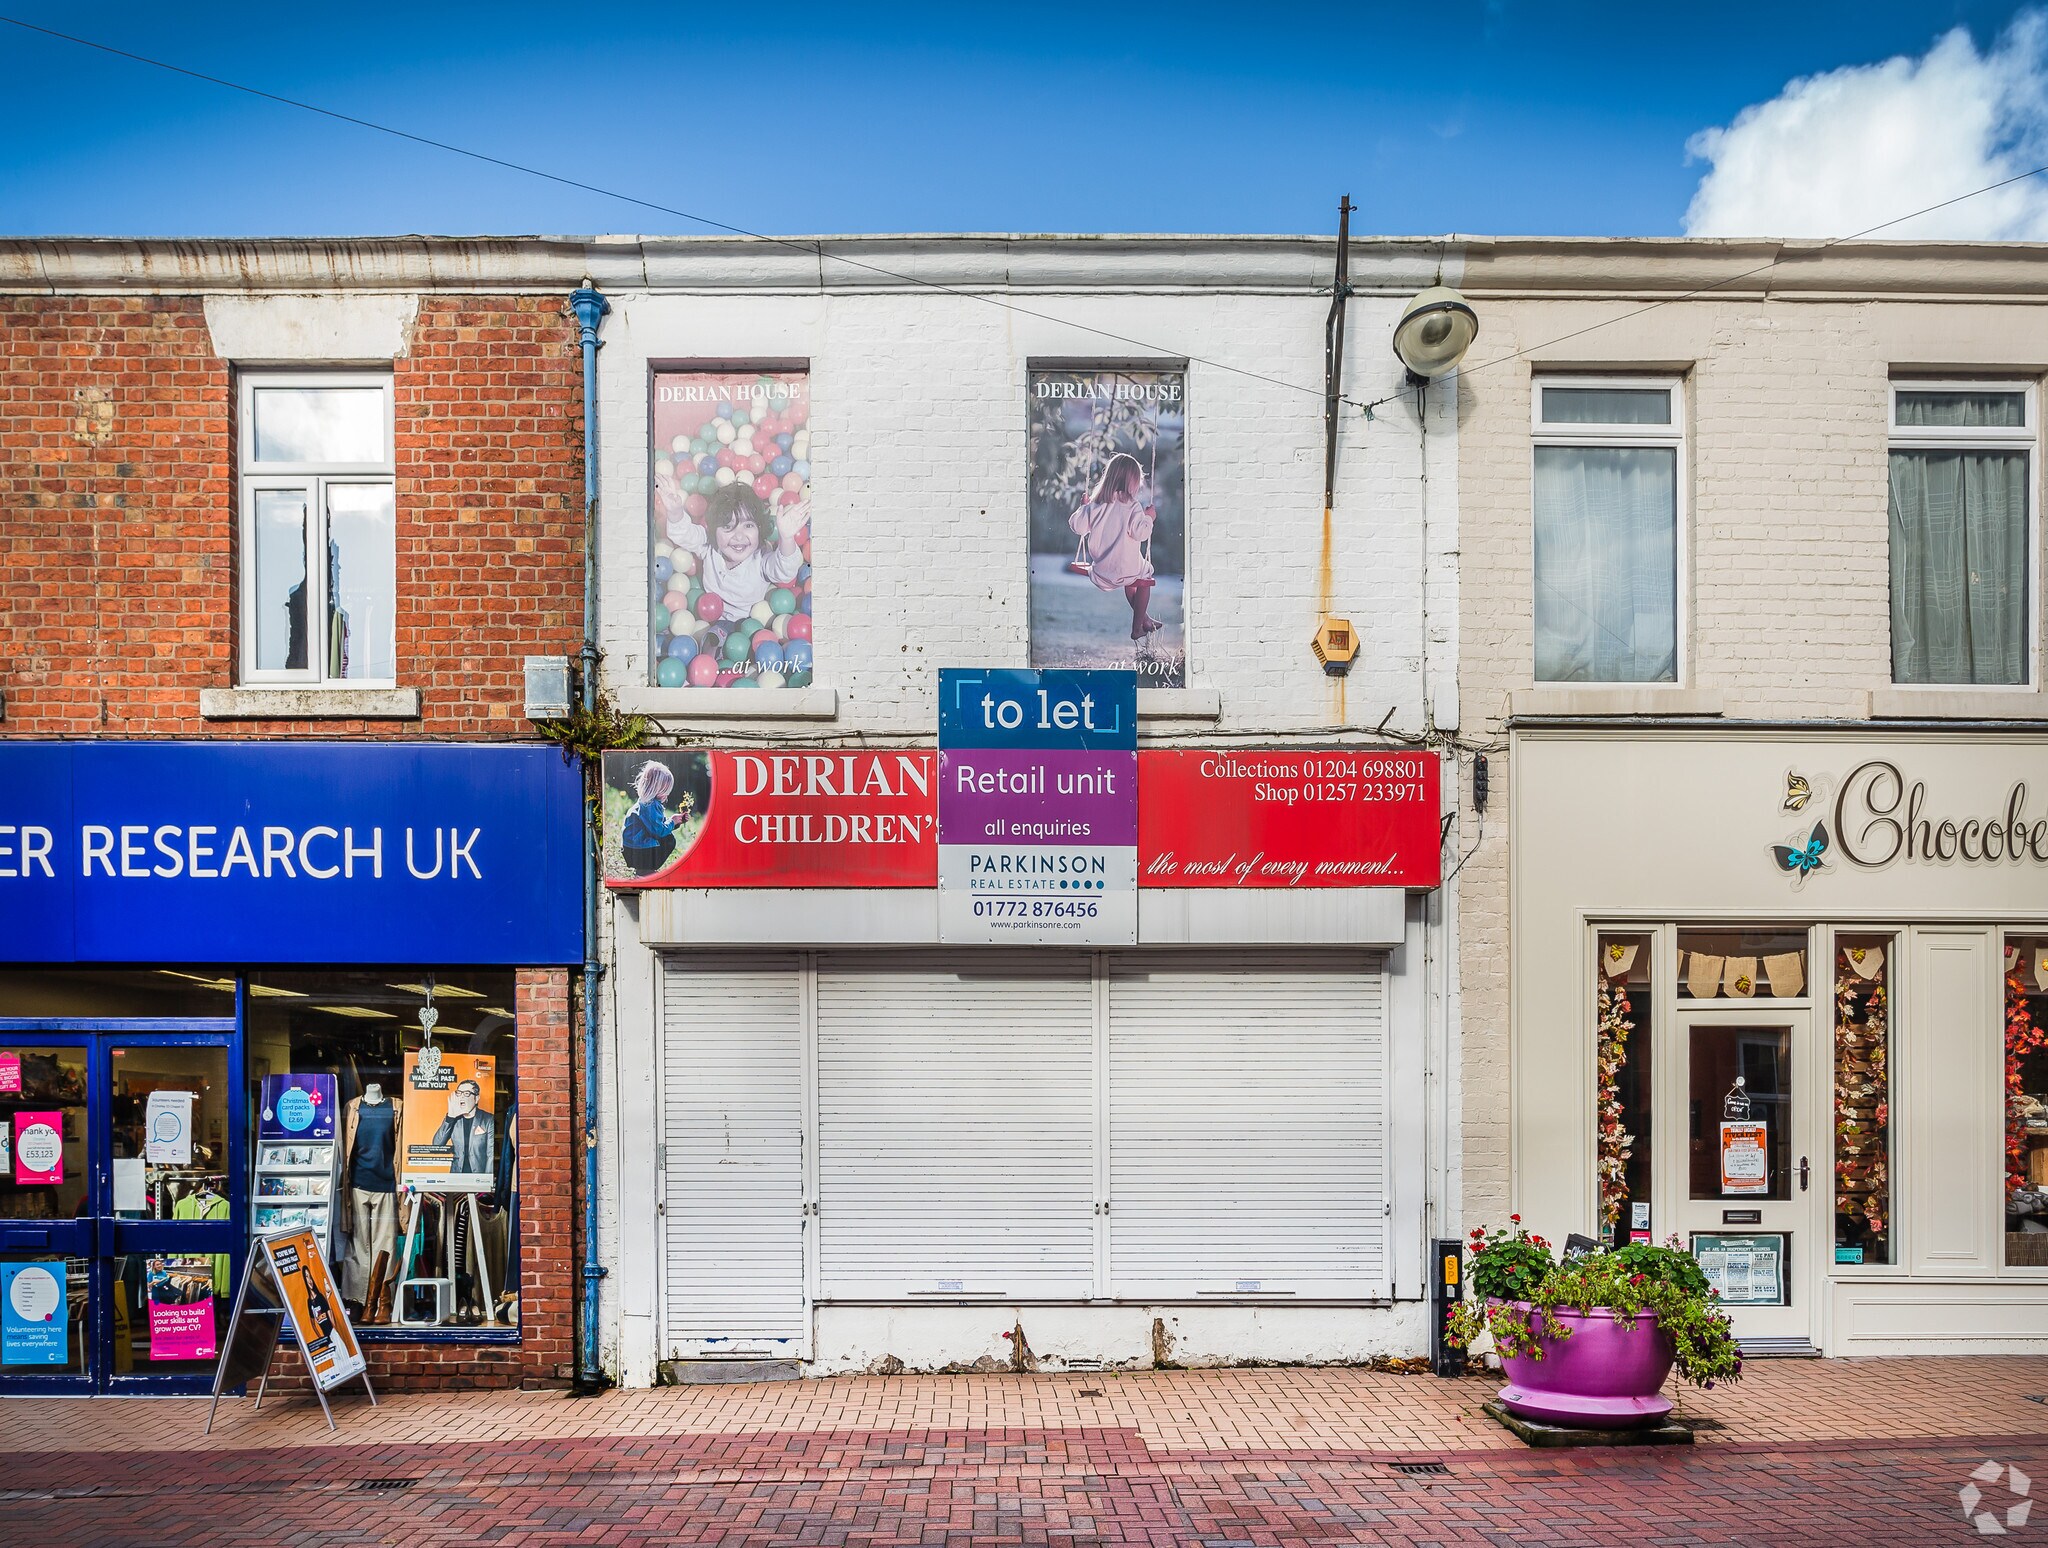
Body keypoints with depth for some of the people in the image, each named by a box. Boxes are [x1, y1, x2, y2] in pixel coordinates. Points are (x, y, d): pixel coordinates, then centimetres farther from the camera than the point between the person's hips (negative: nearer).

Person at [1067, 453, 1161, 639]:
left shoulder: (1096, 504, -4)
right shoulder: (1133, 506, -15)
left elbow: (1078, 525, -3)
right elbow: (1140, 532, -21)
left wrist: (1084, 508, 14)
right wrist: (1149, 518, -3)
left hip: (1100, 570, 5)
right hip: (1128, 566, -5)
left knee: (1130, 581, 32)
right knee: (1144, 581, 24)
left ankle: (1144, 619, 41)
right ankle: (1137, 627, 22)